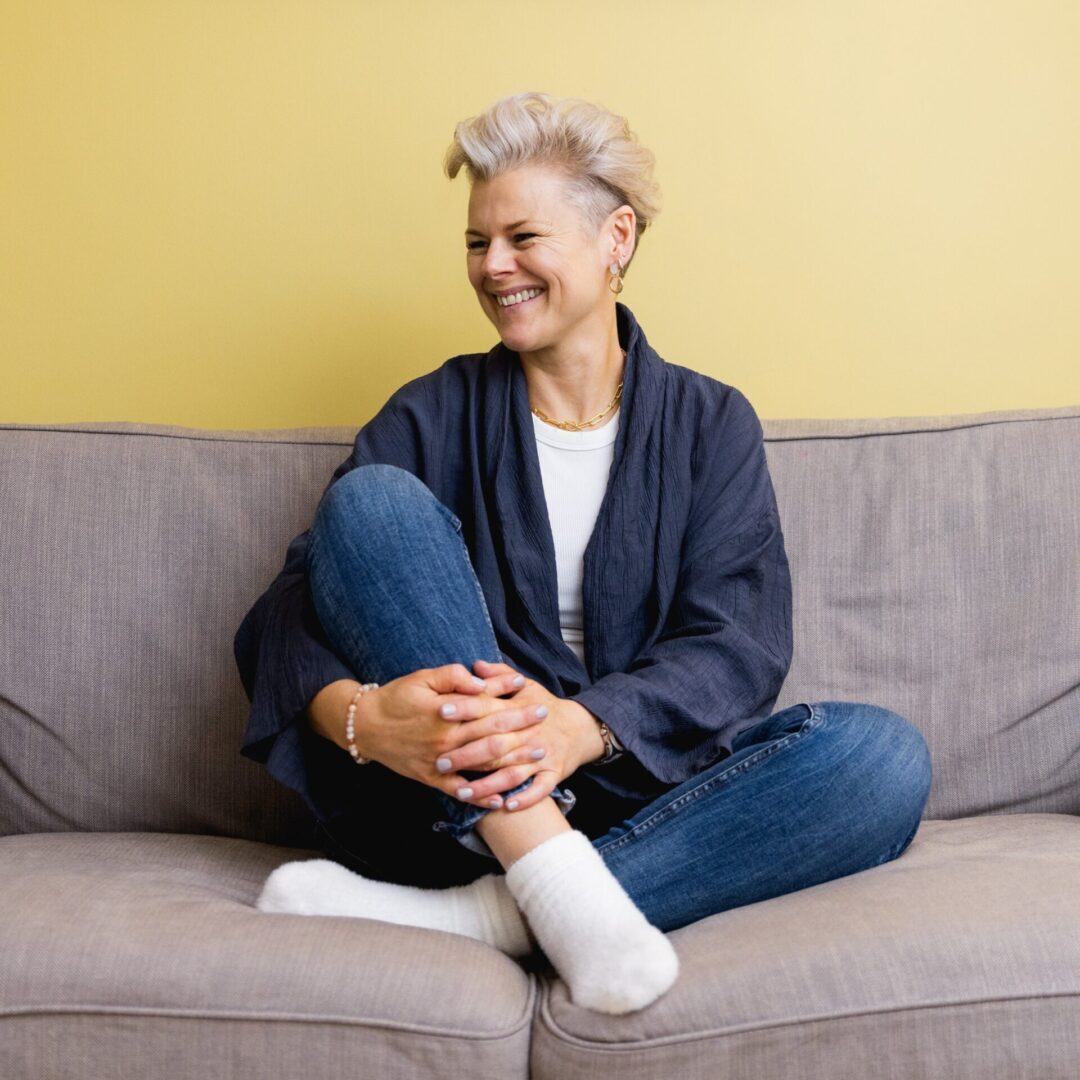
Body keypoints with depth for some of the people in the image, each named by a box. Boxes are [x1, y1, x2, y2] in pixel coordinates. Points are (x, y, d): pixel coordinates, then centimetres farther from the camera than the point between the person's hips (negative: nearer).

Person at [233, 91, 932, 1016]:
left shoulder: (710, 424, 7)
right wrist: (356, 715, -29)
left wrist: (582, 726, -27)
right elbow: (286, 615, -5)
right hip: (449, 798, 0)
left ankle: (475, 915, -31)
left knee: (884, 758, -25)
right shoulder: (437, 415, 6)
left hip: (633, 793, 1)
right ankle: (557, 888, -33)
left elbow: (740, 646, -7)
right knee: (373, 499, -20)